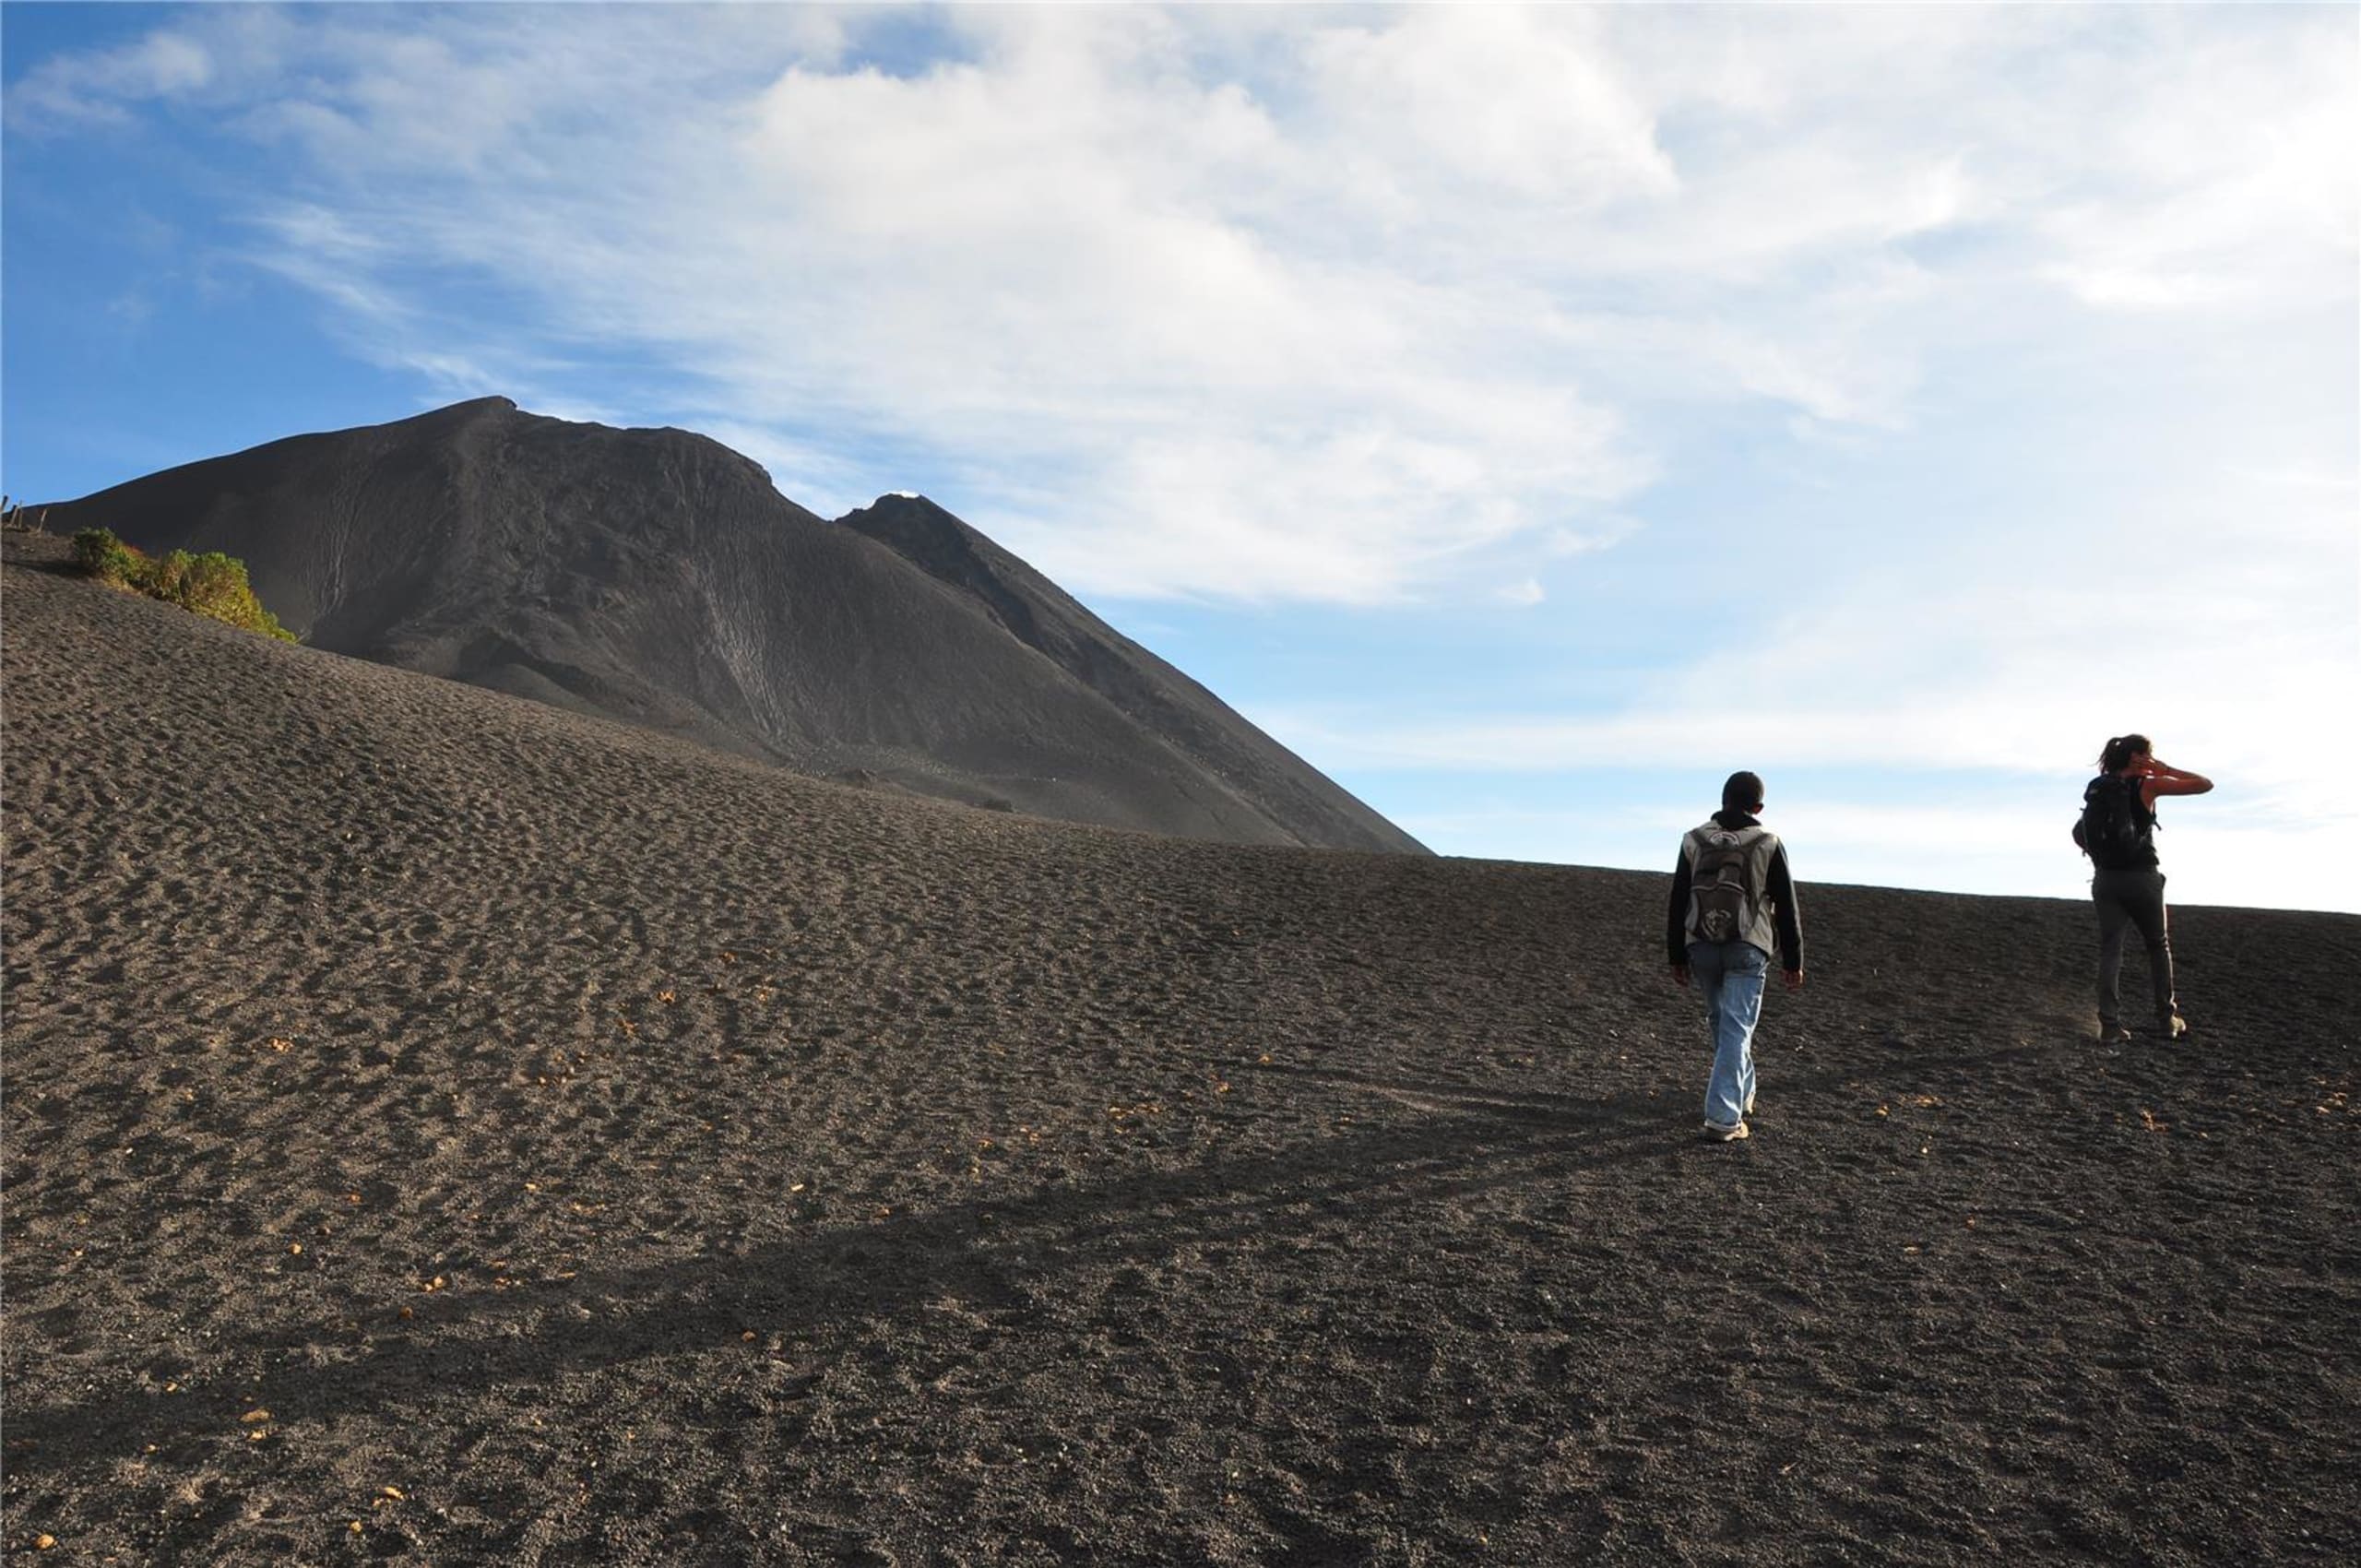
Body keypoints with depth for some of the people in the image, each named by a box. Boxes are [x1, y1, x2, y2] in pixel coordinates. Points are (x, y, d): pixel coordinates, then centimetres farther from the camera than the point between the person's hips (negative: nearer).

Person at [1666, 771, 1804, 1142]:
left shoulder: (1694, 840, 1)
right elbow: (1786, 909, -1)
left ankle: (1742, 1094, 36)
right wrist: (1793, 962, 7)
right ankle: (1723, 1119, -7)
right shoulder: (1768, 844, -4)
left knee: (1722, 1023, 21)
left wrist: (1677, 957, 11)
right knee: (1736, 1030, -3)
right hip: (1748, 949, -3)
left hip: (1702, 947, 3)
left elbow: (1677, 904, 3)